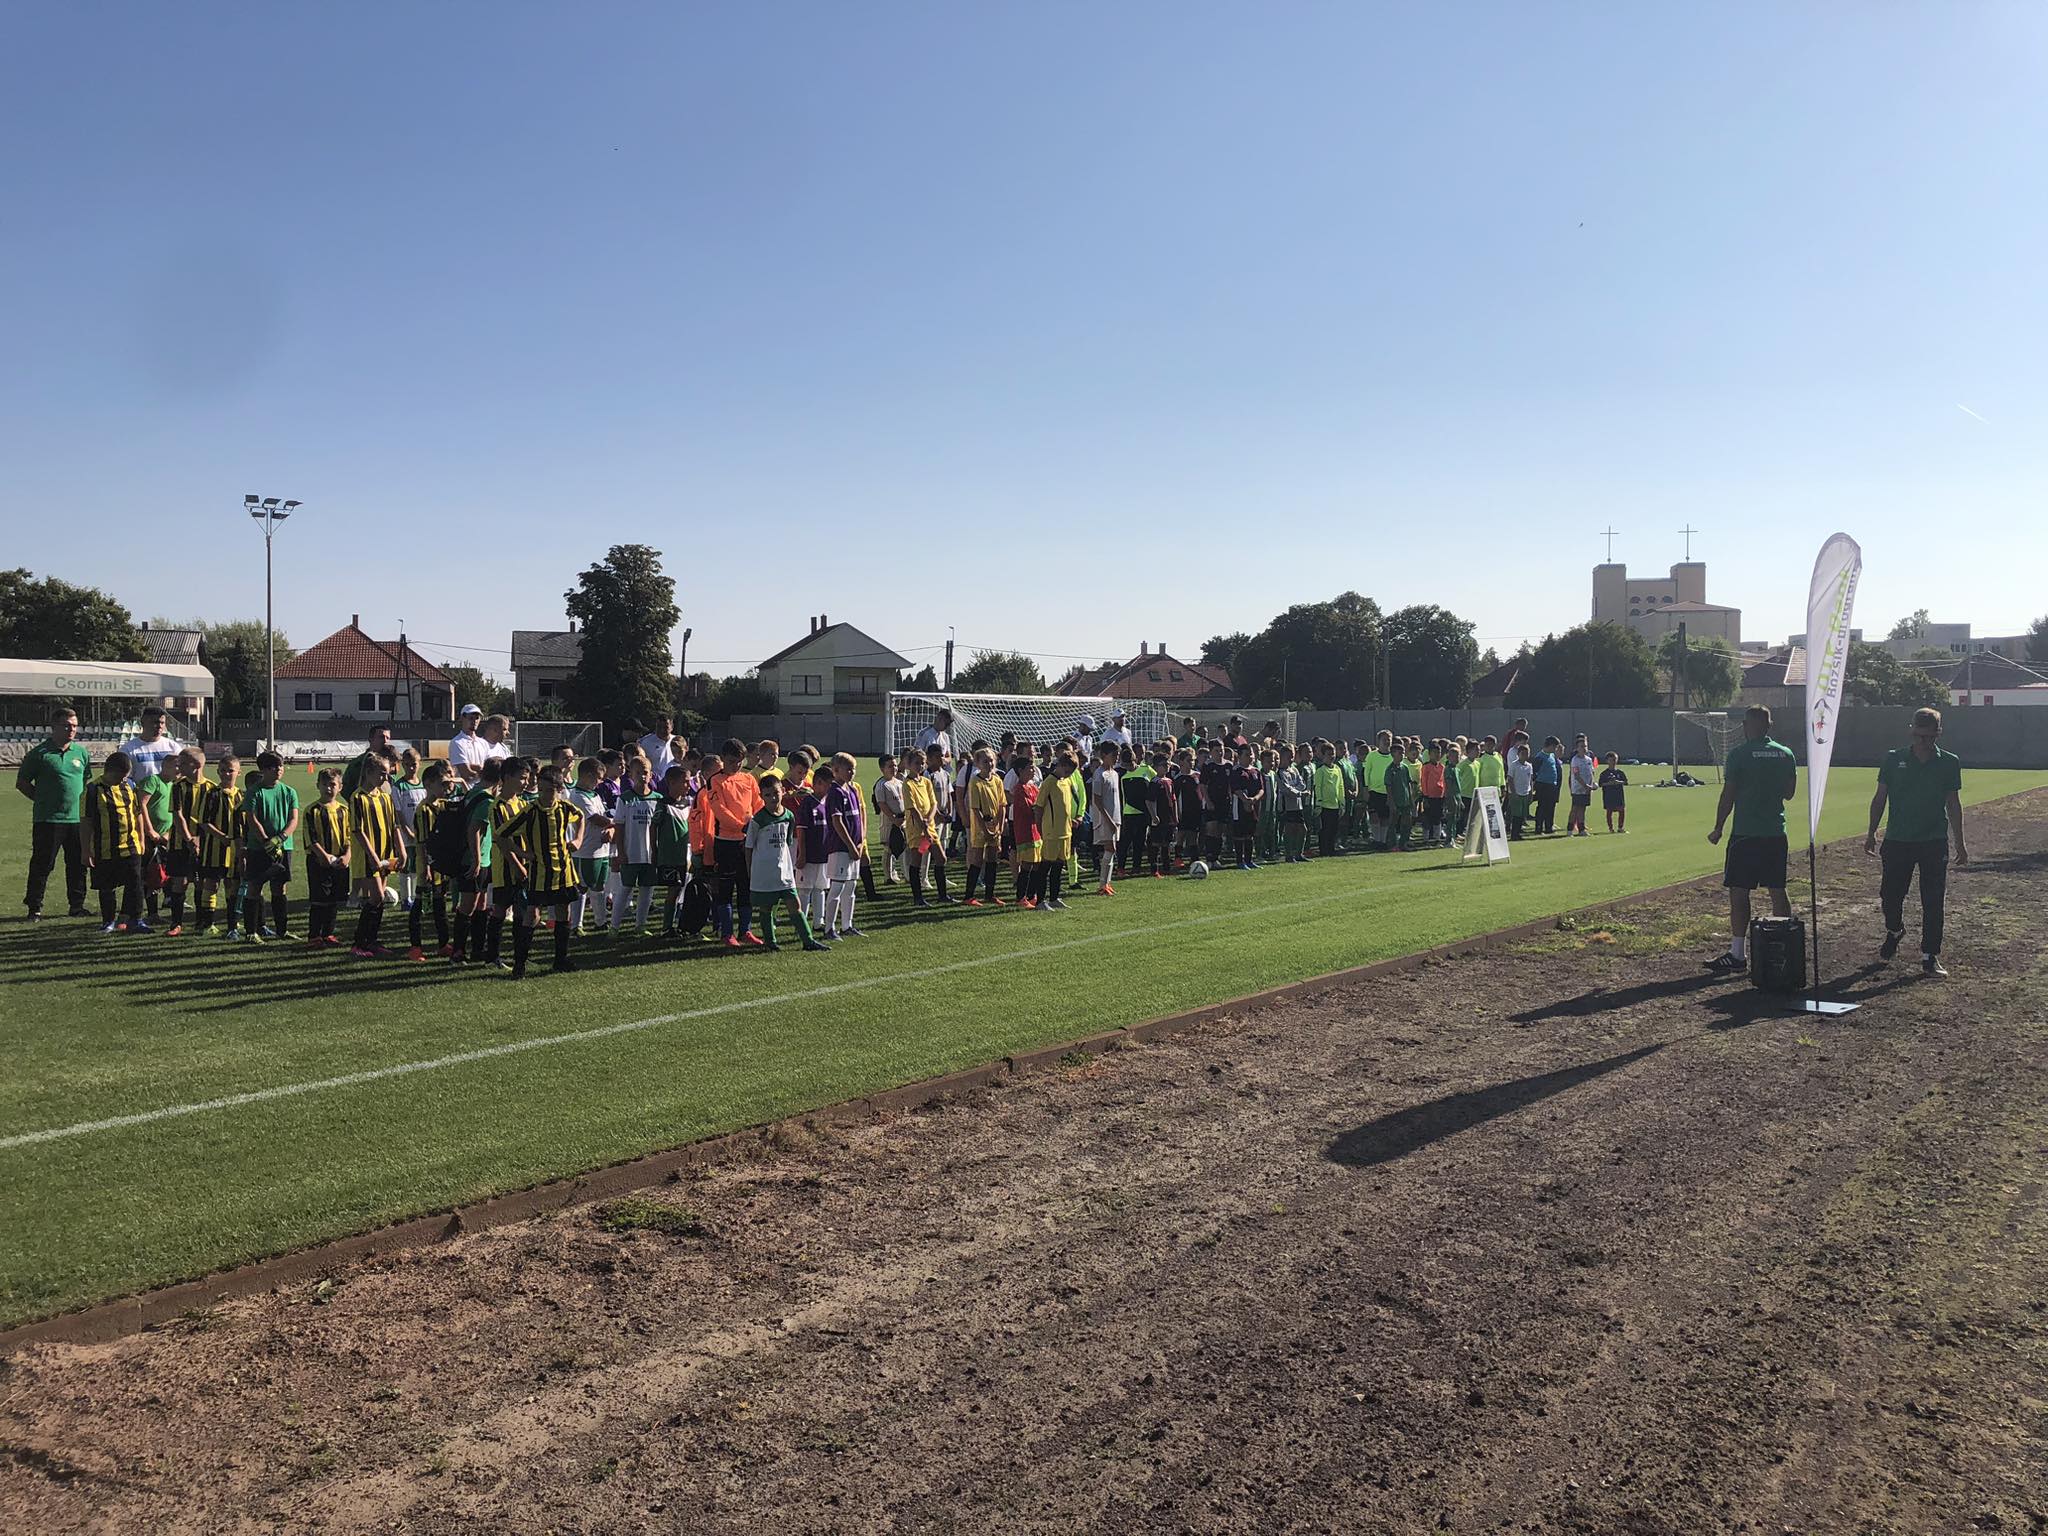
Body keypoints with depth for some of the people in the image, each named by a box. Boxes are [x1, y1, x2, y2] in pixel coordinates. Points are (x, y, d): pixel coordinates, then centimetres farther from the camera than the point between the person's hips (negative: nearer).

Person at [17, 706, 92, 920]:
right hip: (47, 820, -4)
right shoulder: (39, 753, -2)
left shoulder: (81, 752, 11)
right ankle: (34, 908, 10)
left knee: (78, 865, 8)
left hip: (77, 819, 4)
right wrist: (42, 799, -1)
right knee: (42, 864, 1)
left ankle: (76, 906, 17)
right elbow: (21, 782, 4)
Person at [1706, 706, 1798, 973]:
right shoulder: (1786, 754, 7)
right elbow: (1789, 792, 15)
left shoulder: (1739, 753, -8)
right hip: (1776, 832, 5)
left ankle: (1737, 954, -3)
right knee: (1778, 891, 12)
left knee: (1739, 892, -2)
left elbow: (1728, 795, -9)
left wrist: (1718, 829, 0)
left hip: (1746, 833, -5)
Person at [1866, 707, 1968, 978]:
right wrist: (1871, 833, 3)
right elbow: (1880, 798, 6)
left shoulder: (1949, 763, 1)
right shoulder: (1894, 759, 0)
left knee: (1933, 902, -1)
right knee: (1890, 895, 5)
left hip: (1934, 843, -1)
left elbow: (1953, 804, 6)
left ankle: (1930, 956, 8)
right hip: (1897, 840, 1)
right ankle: (1894, 931, 36)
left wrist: (1959, 844, 6)